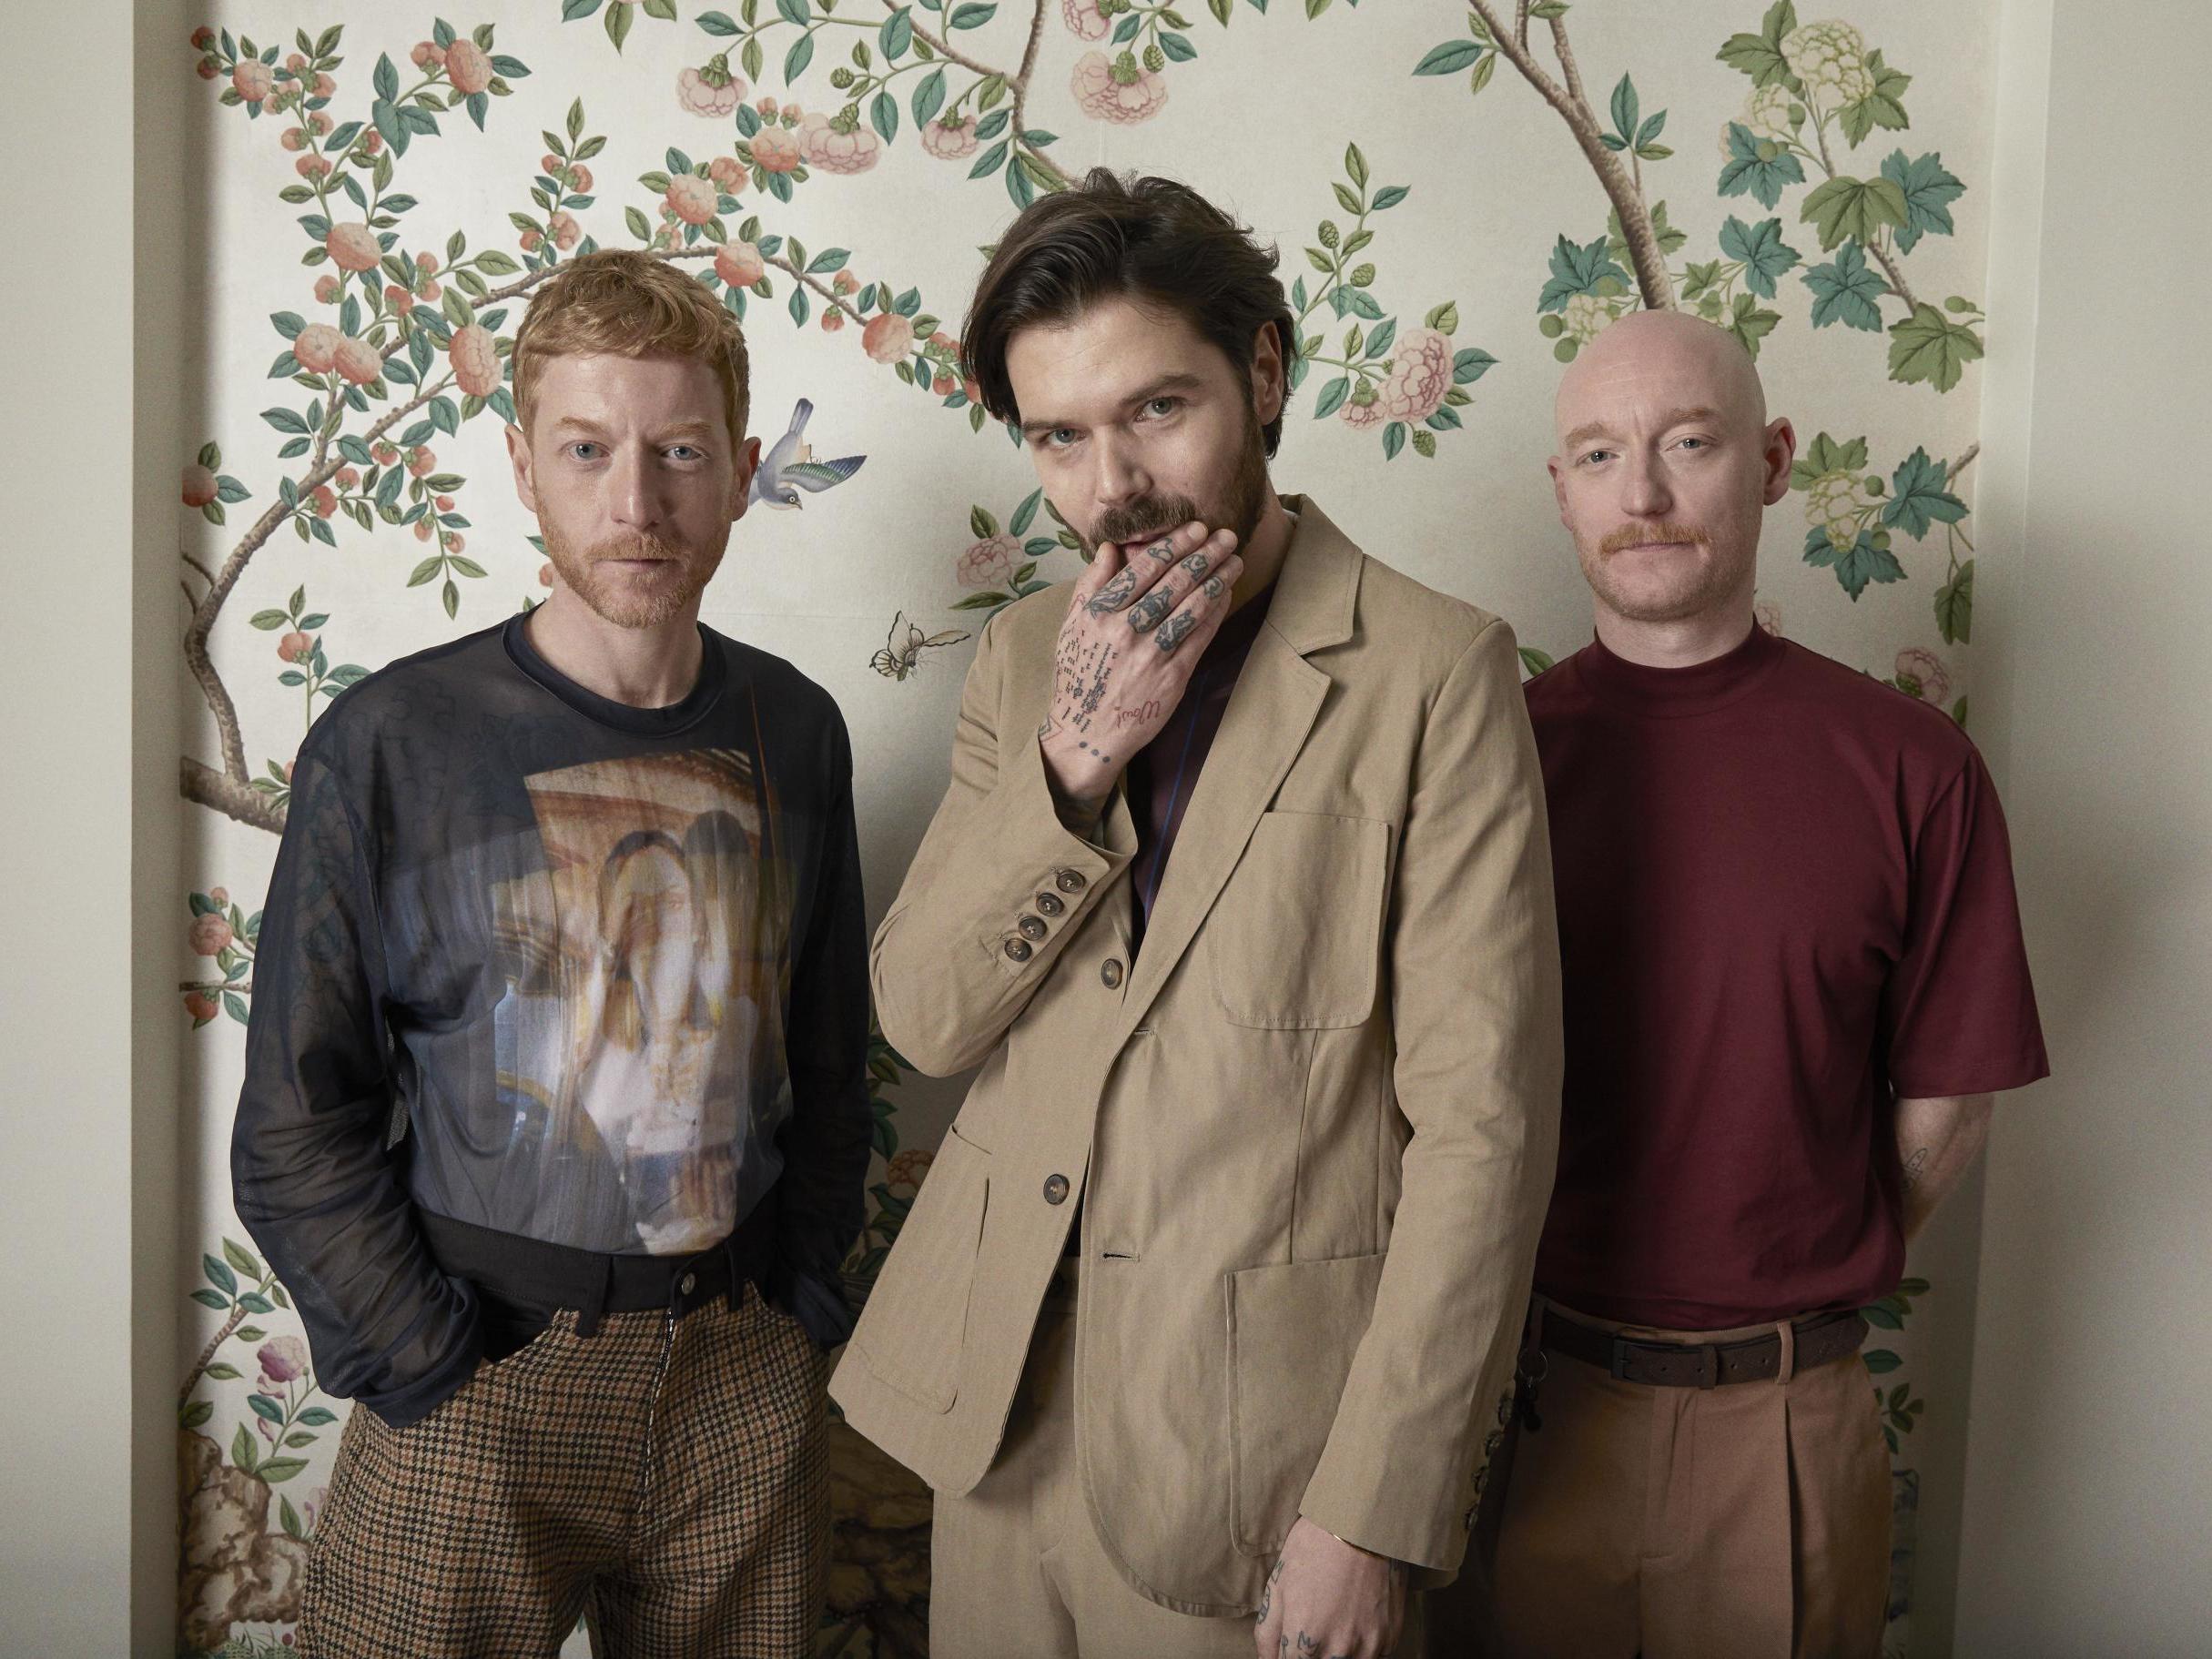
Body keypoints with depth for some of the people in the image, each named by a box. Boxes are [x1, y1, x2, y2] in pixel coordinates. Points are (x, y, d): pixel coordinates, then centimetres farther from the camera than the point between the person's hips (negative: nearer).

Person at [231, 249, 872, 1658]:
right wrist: (435, 1375, -9)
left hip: (748, 1379, 3)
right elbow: (296, 1134, -6)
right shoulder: (389, 747, -9)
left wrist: (802, 1312, 4)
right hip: (479, 1385, -3)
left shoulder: (793, 733, 0)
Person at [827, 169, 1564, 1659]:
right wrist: (1072, 762, -15)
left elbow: (1482, 1121, -13)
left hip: (1251, 1429, -4)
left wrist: (1374, 1512, -14)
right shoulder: (1028, 657, 4)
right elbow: (923, 1018, -1)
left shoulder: (1433, 671, -12)